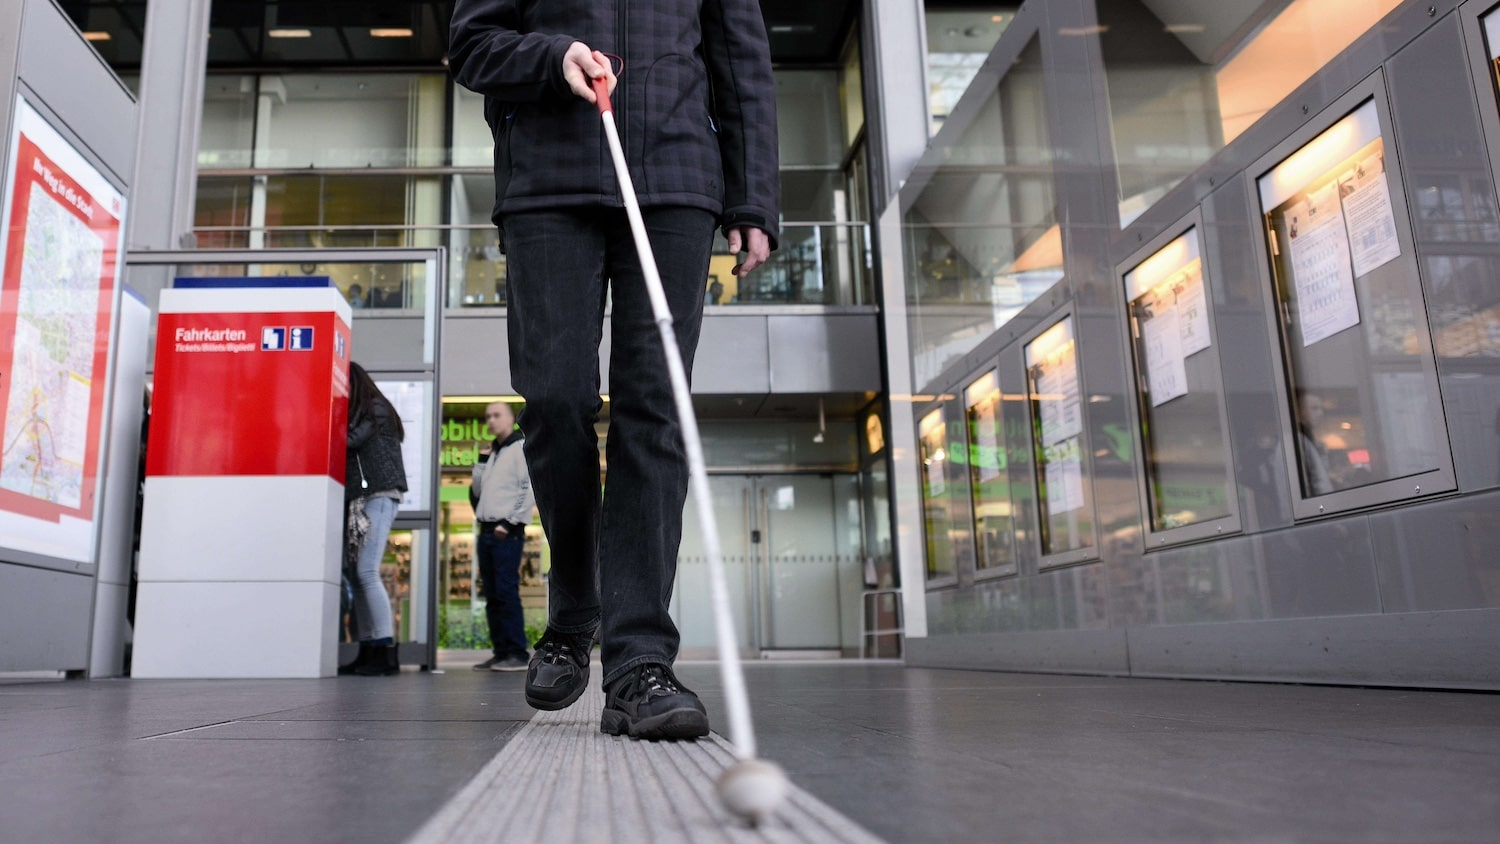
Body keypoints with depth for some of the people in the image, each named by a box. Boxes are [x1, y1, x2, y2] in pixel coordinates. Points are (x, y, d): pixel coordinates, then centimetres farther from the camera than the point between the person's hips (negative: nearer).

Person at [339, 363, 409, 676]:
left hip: (378, 497, -8)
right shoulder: (356, 413, 23)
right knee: (359, 575, 3)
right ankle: (368, 651, 3)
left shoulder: (375, 407, 1)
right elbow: (348, 444, 15)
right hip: (359, 500, 8)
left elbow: (352, 440, -11)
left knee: (367, 572, -15)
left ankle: (386, 651, -15)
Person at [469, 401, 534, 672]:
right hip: (487, 531, 8)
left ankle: (518, 653, -9)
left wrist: (509, 523, -15)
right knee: (492, 595, 7)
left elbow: (529, 490, -11)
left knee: (507, 592, -12)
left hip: (508, 533, -8)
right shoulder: (492, 454, 21)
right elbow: (478, 491, 19)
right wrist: (481, 461, 8)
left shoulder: (522, 448, -3)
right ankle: (501, 652, 11)